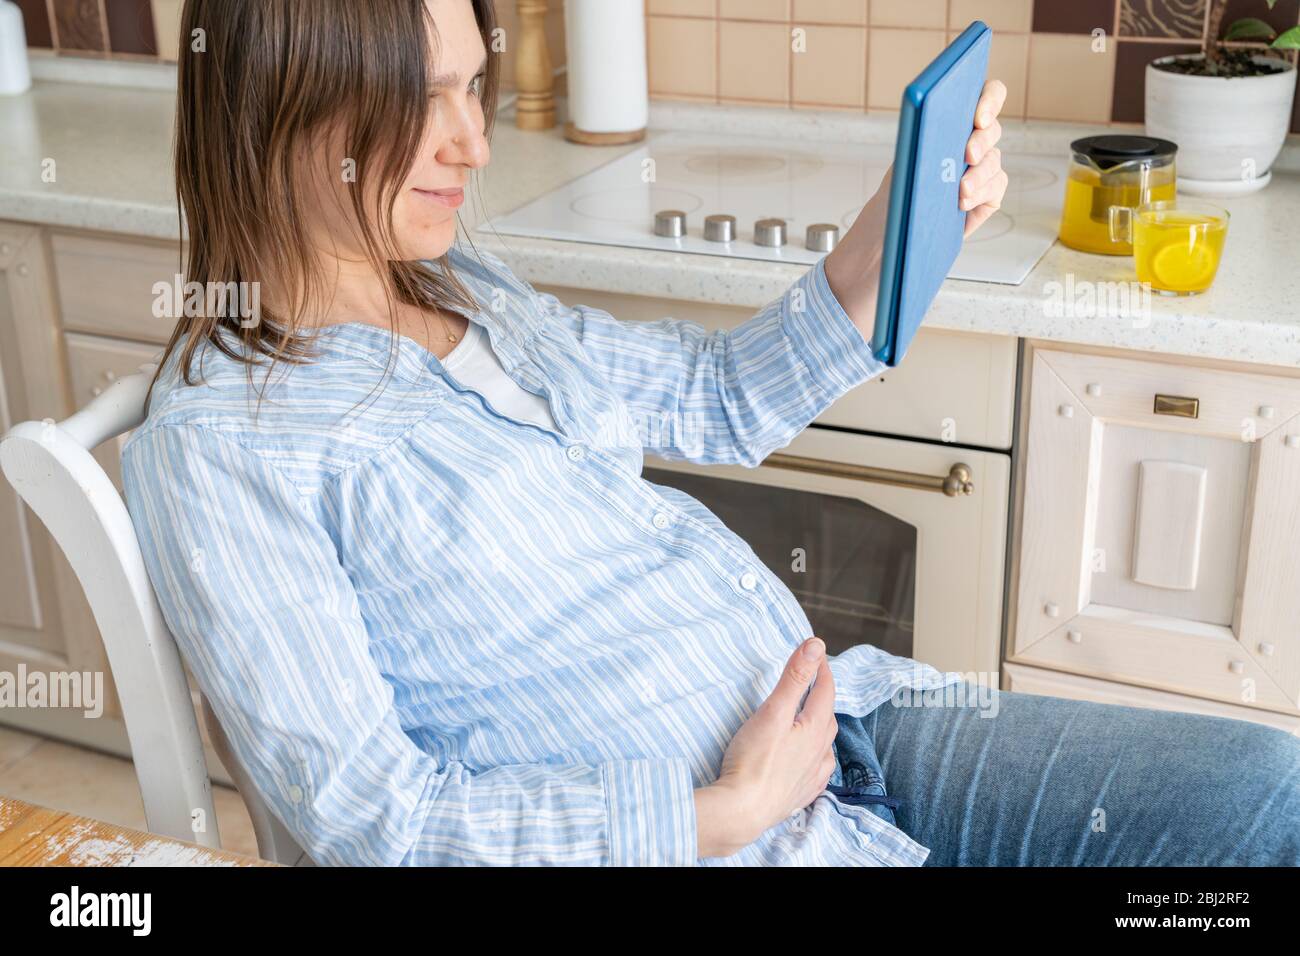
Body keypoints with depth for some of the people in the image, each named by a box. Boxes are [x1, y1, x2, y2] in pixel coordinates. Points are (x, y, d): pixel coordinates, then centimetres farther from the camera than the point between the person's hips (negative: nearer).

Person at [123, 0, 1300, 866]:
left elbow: (720, 400, 15)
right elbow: (366, 812, -15)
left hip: (835, 719, 7)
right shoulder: (218, 446, -13)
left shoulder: (460, 287, 8)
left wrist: (891, 237, -2)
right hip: (688, 841, -7)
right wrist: (715, 815, -19)